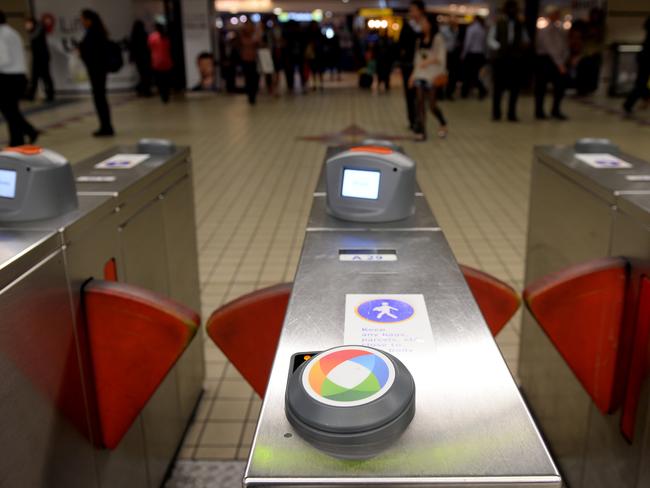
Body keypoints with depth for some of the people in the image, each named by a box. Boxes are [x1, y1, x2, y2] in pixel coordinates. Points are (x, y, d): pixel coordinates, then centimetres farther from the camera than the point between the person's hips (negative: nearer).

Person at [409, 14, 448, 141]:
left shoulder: (438, 38, -2)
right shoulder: (420, 39, 15)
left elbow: (441, 56, -8)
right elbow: (417, 57, 15)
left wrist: (429, 61, -21)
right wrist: (414, 73, 9)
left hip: (432, 75, -5)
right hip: (420, 74, 5)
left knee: (431, 104, -3)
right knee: (419, 103, -3)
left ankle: (443, 125, 22)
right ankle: (421, 131, 0)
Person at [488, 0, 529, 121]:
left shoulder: (520, 25, 12)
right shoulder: (498, 24, 3)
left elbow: (525, 39, 16)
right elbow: (490, 39, 0)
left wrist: (524, 43, -8)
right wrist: (498, 46, -19)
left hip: (515, 59, 3)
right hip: (499, 58, -3)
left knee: (515, 86, 1)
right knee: (498, 86, 2)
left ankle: (512, 113, 12)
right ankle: (496, 113, 15)